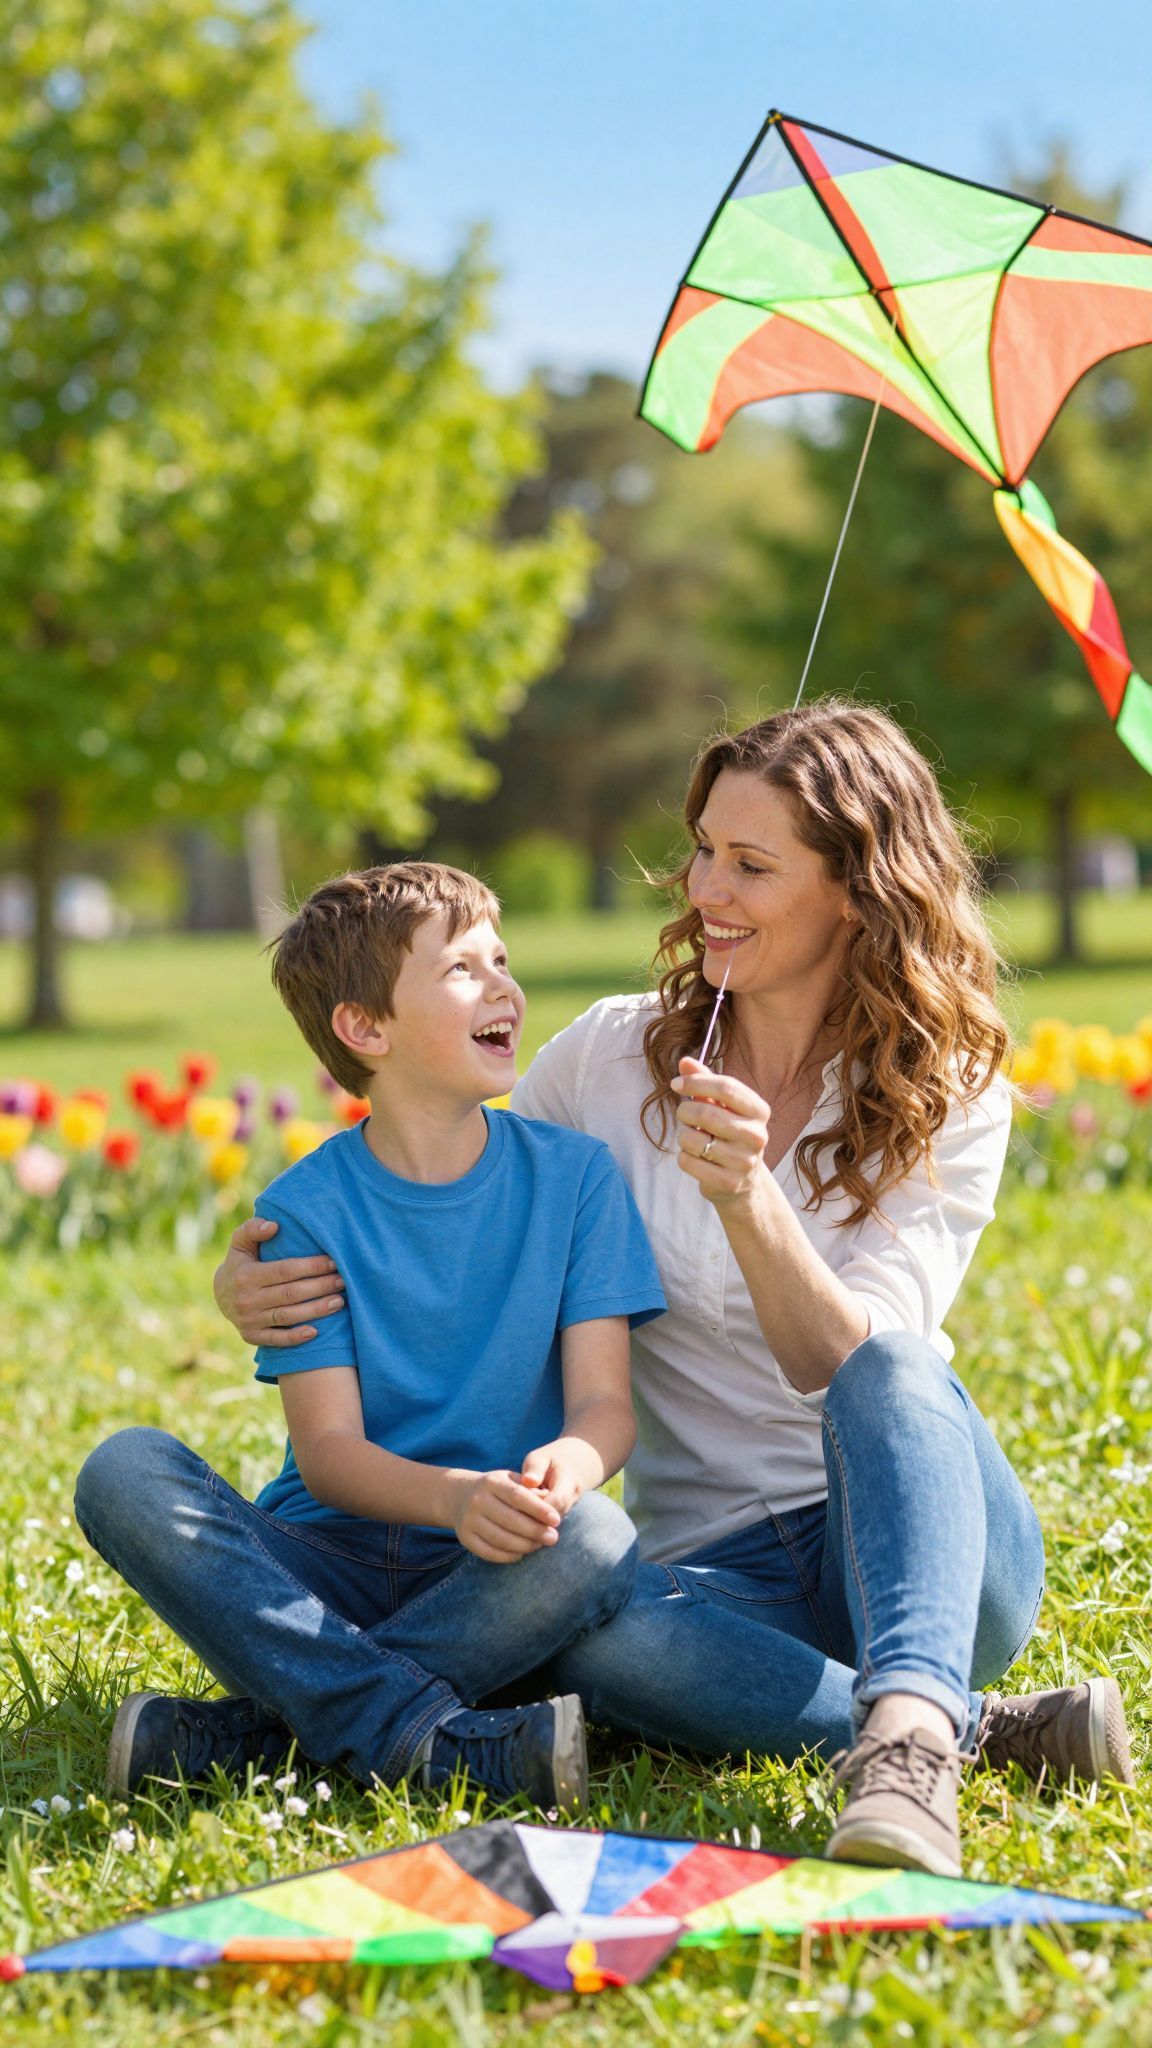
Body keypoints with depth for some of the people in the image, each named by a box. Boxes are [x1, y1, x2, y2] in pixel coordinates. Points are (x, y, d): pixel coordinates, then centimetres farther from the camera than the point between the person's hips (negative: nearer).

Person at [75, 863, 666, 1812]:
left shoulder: (573, 1174, 3)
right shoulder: (306, 1210, -1)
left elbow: (606, 1402, -4)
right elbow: (327, 1448, -9)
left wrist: (568, 1463, -29)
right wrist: (455, 1499, -31)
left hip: (486, 1587, 0)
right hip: (327, 1564, 0)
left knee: (596, 1538, -33)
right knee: (125, 1471, -25)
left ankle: (253, 1726, -26)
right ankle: (431, 1735, -35)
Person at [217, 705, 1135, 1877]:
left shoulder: (950, 1099, -2)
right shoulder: (611, 1059, 4)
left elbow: (852, 1369, -15)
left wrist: (747, 1196, -32)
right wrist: (261, 1285, -4)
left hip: (927, 1540, -1)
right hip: (719, 1569, 1)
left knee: (887, 1368, -35)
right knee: (590, 1630, -35)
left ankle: (908, 1735, -54)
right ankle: (979, 1728, -30)